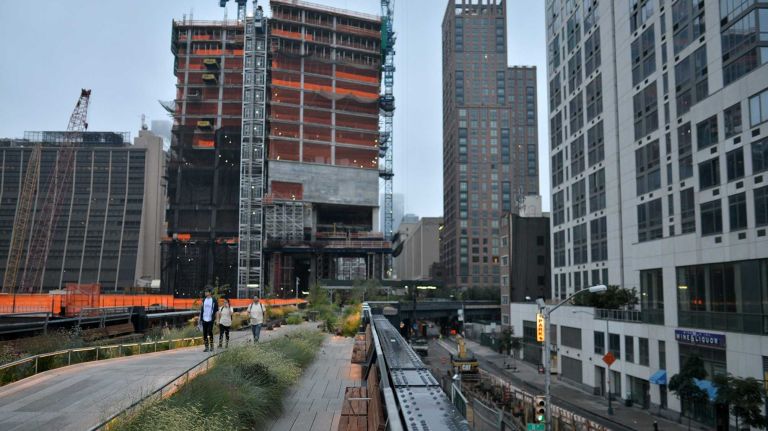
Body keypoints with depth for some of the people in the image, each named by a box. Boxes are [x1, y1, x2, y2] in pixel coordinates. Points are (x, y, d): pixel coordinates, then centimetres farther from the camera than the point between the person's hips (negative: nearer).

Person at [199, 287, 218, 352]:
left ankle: (211, 346, 6)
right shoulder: (204, 300, 11)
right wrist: (201, 319, 9)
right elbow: (201, 310, 14)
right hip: (204, 320, 5)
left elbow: (216, 310, -2)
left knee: (210, 332, -6)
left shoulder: (213, 300, -3)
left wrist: (214, 318, -10)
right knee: (205, 333, 4)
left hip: (210, 320, -5)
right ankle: (206, 347, 12)